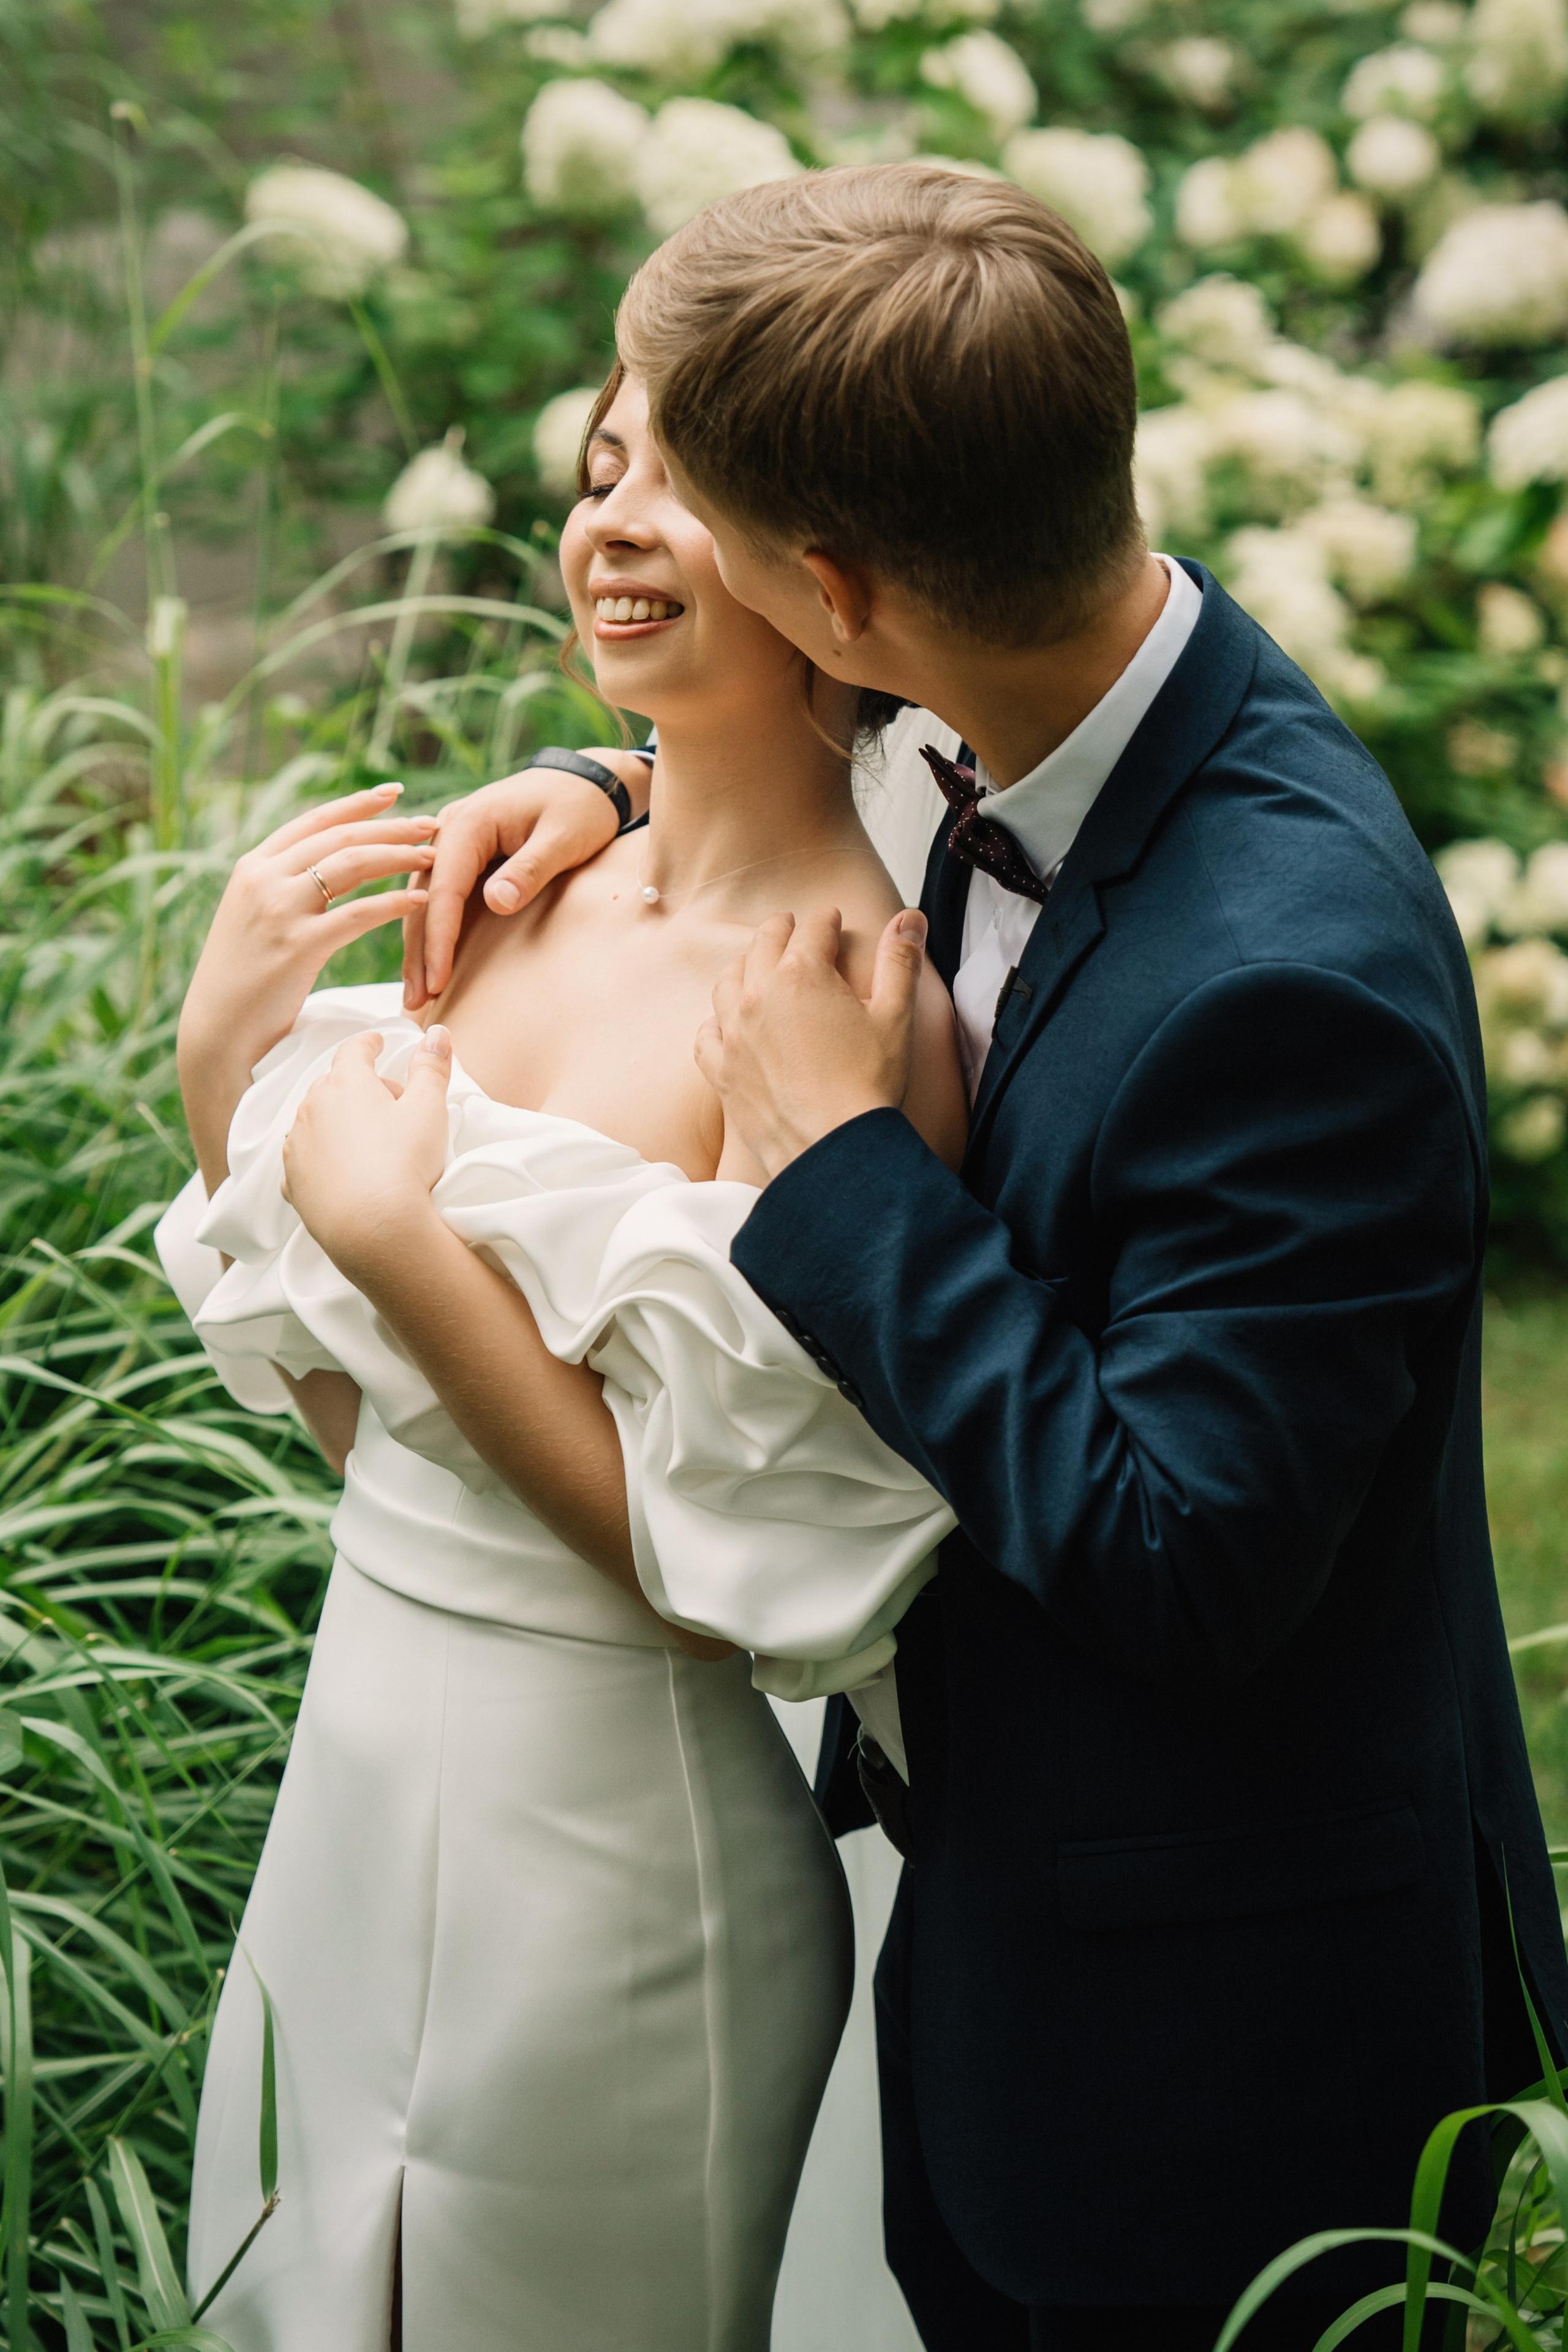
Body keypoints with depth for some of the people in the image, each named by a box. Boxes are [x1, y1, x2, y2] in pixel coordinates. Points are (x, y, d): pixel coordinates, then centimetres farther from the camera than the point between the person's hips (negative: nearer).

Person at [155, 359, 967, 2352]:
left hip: (609, 1855, -7)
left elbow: (724, 1564, -21)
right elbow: (359, 1418, 8)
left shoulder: (846, 999, -20)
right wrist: (222, 1067, -4)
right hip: (361, 1772, 8)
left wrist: (393, 1231, -21)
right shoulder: (523, 896, 2)